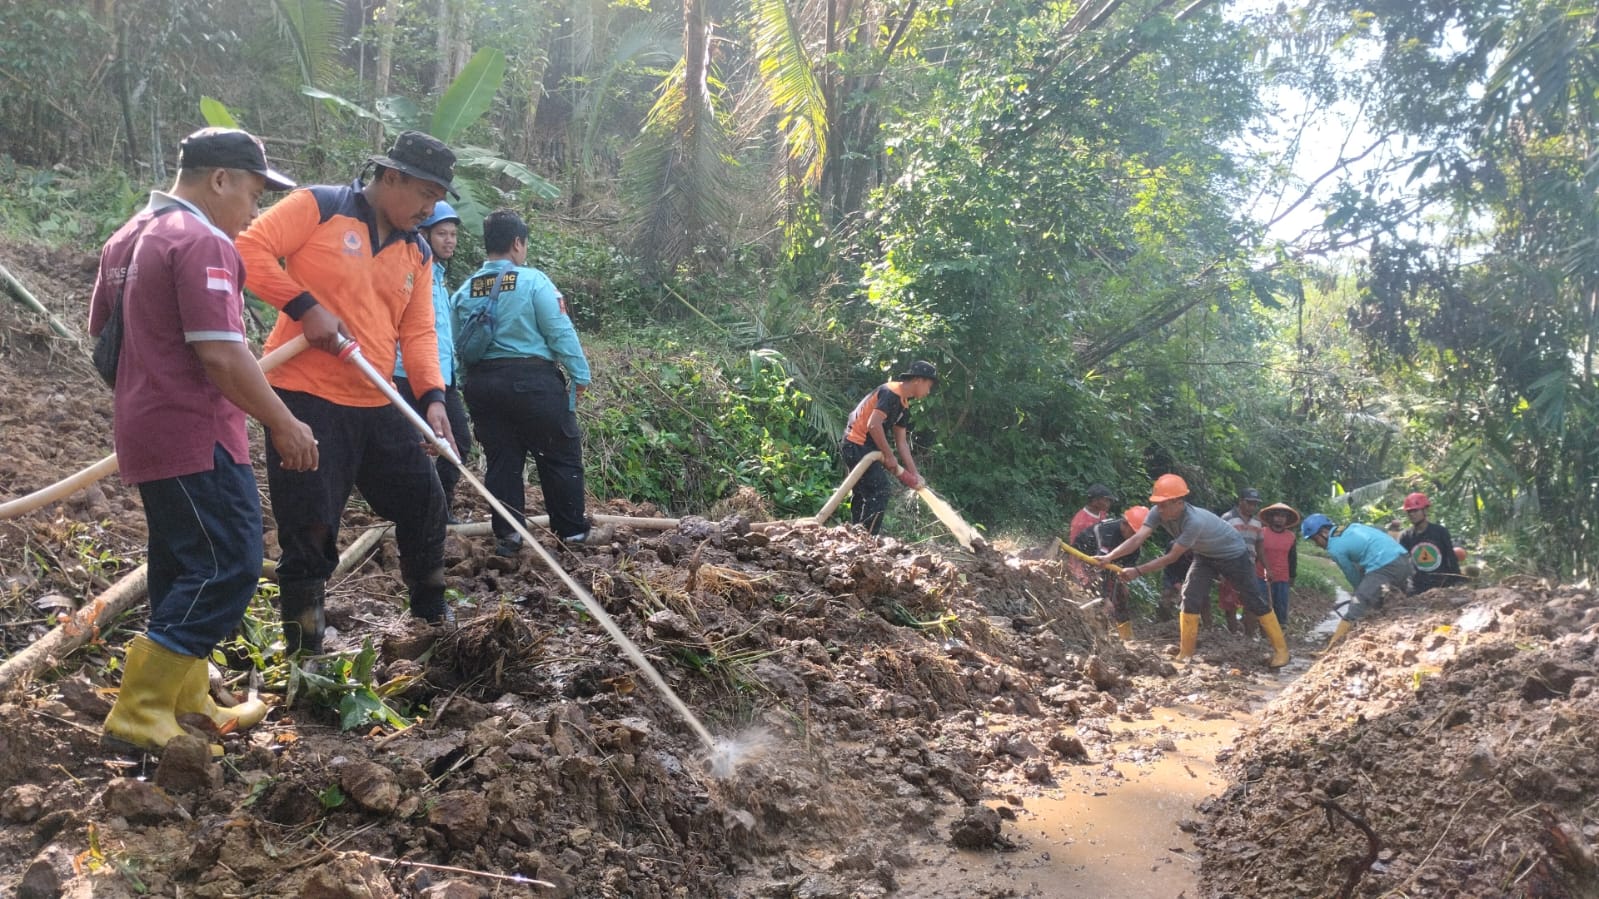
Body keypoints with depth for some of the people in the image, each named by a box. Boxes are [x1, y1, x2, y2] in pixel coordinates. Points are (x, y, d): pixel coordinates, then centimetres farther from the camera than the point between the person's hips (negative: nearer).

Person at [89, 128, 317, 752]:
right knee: (228, 568, -7)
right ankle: (139, 718, -6)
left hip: (146, 435, 10)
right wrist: (284, 424, -15)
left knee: (184, 570, 16)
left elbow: (102, 333, 23)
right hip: (196, 439, -10)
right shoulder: (202, 242, -16)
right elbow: (221, 353, -23)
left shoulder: (129, 238, 15)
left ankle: (187, 703, 24)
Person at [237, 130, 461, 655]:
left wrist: (432, 396, -7)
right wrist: (306, 306, -20)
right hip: (306, 397, -7)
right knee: (309, 529, -2)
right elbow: (249, 250, -12)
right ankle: (303, 652, 11)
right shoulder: (318, 208, -6)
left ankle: (432, 617, 32)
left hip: (376, 405, 7)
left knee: (425, 503, 12)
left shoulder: (417, 253, 13)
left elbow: (417, 331, 7)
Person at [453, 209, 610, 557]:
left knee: (501, 460, 11)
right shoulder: (533, 280, -10)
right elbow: (561, 332, -10)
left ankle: (507, 534, 12)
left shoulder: (464, 290, 5)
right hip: (532, 380, -5)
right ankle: (573, 531, 13)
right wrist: (580, 375, -1)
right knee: (561, 456, 7)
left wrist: (471, 384, 16)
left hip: (481, 383, 5)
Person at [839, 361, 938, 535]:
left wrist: (914, 473, 10)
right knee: (880, 491, -12)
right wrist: (889, 456, -18)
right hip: (858, 446, -10)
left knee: (863, 493, 16)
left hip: (856, 448, 10)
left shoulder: (903, 405, 15)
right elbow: (874, 425, -25)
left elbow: (902, 442, 16)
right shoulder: (891, 393, -15)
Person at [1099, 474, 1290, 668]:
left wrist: (1137, 570, -42)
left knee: (1255, 601, 0)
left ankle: (1280, 649, 12)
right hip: (1205, 556, 6)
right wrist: (1108, 557, -45)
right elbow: (1138, 538, -32)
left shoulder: (1195, 521, -42)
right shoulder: (1159, 513, -23)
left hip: (1233, 555, -6)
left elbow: (1171, 557, -38)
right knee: (1190, 598, -7)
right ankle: (1185, 653, -1)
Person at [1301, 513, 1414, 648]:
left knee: (1354, 611, -8)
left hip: (1384, 567, -8)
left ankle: (1330, 649, -10)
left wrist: (1361, 594, 22)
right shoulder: (1349, 528, 21)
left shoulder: (1334, 548, -2)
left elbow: (1352, 576, 7)